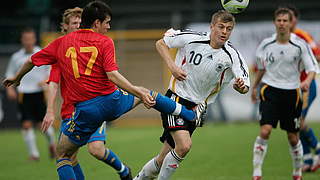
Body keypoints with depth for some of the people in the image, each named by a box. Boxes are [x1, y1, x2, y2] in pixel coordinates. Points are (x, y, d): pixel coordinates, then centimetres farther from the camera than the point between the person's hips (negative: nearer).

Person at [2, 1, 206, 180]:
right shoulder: (104, 42, -2)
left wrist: (16, 78, 33)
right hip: (111, 101, 0)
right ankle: (191, 115, 42)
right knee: (147, 94, 28)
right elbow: (112, 75, -15)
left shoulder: (61, 43, 6)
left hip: (84, 110, 0)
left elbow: (32, 61, 14)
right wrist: (140, 93, -12)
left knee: (63, 157, 12)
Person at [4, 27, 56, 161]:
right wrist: (10, 89, -1)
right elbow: (10, 74, 14)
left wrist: (46, 80, -12)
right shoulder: (16, 57, 6)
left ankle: (52, 143, 29)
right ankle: (33, 153, 0)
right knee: (27, 124, -8)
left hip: (40, 93, -1)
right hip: (23, 94, 1)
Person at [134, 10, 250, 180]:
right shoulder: (191, 38, -12)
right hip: (176, 98, -3)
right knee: (184, 145, -26)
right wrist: (172, 66, -13)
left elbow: (244, 87, -15)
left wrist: (241, 86, -39)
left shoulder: (231, 55, -9)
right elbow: (161, 43, 2)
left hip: (197, 107, 3)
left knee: (162, 160, 6)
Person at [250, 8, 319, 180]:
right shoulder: (266, 44, 0)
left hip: (291, 93, 0)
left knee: (293, 138, 7)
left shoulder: (300, 45, -6)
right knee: (265, 131, -18)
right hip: (270, 90, 0)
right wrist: (254, 87, 24)